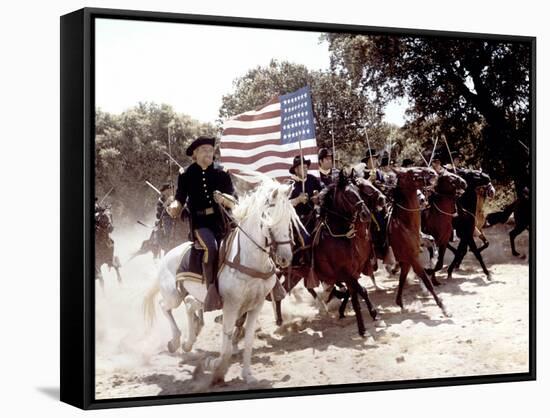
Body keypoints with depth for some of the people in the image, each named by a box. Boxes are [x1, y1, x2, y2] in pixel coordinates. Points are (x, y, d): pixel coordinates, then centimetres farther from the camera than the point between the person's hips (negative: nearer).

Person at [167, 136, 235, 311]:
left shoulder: (222, 174, 10)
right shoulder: (186, 176, 9)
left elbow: (233, 203, 6)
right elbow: (179, 201, 8)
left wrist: (223, 199, -17)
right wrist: (173, 207, -16)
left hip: (222, 221, 3)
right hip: (200, 223, -3)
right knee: (211, 246, -32)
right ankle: (212, 289, -28)